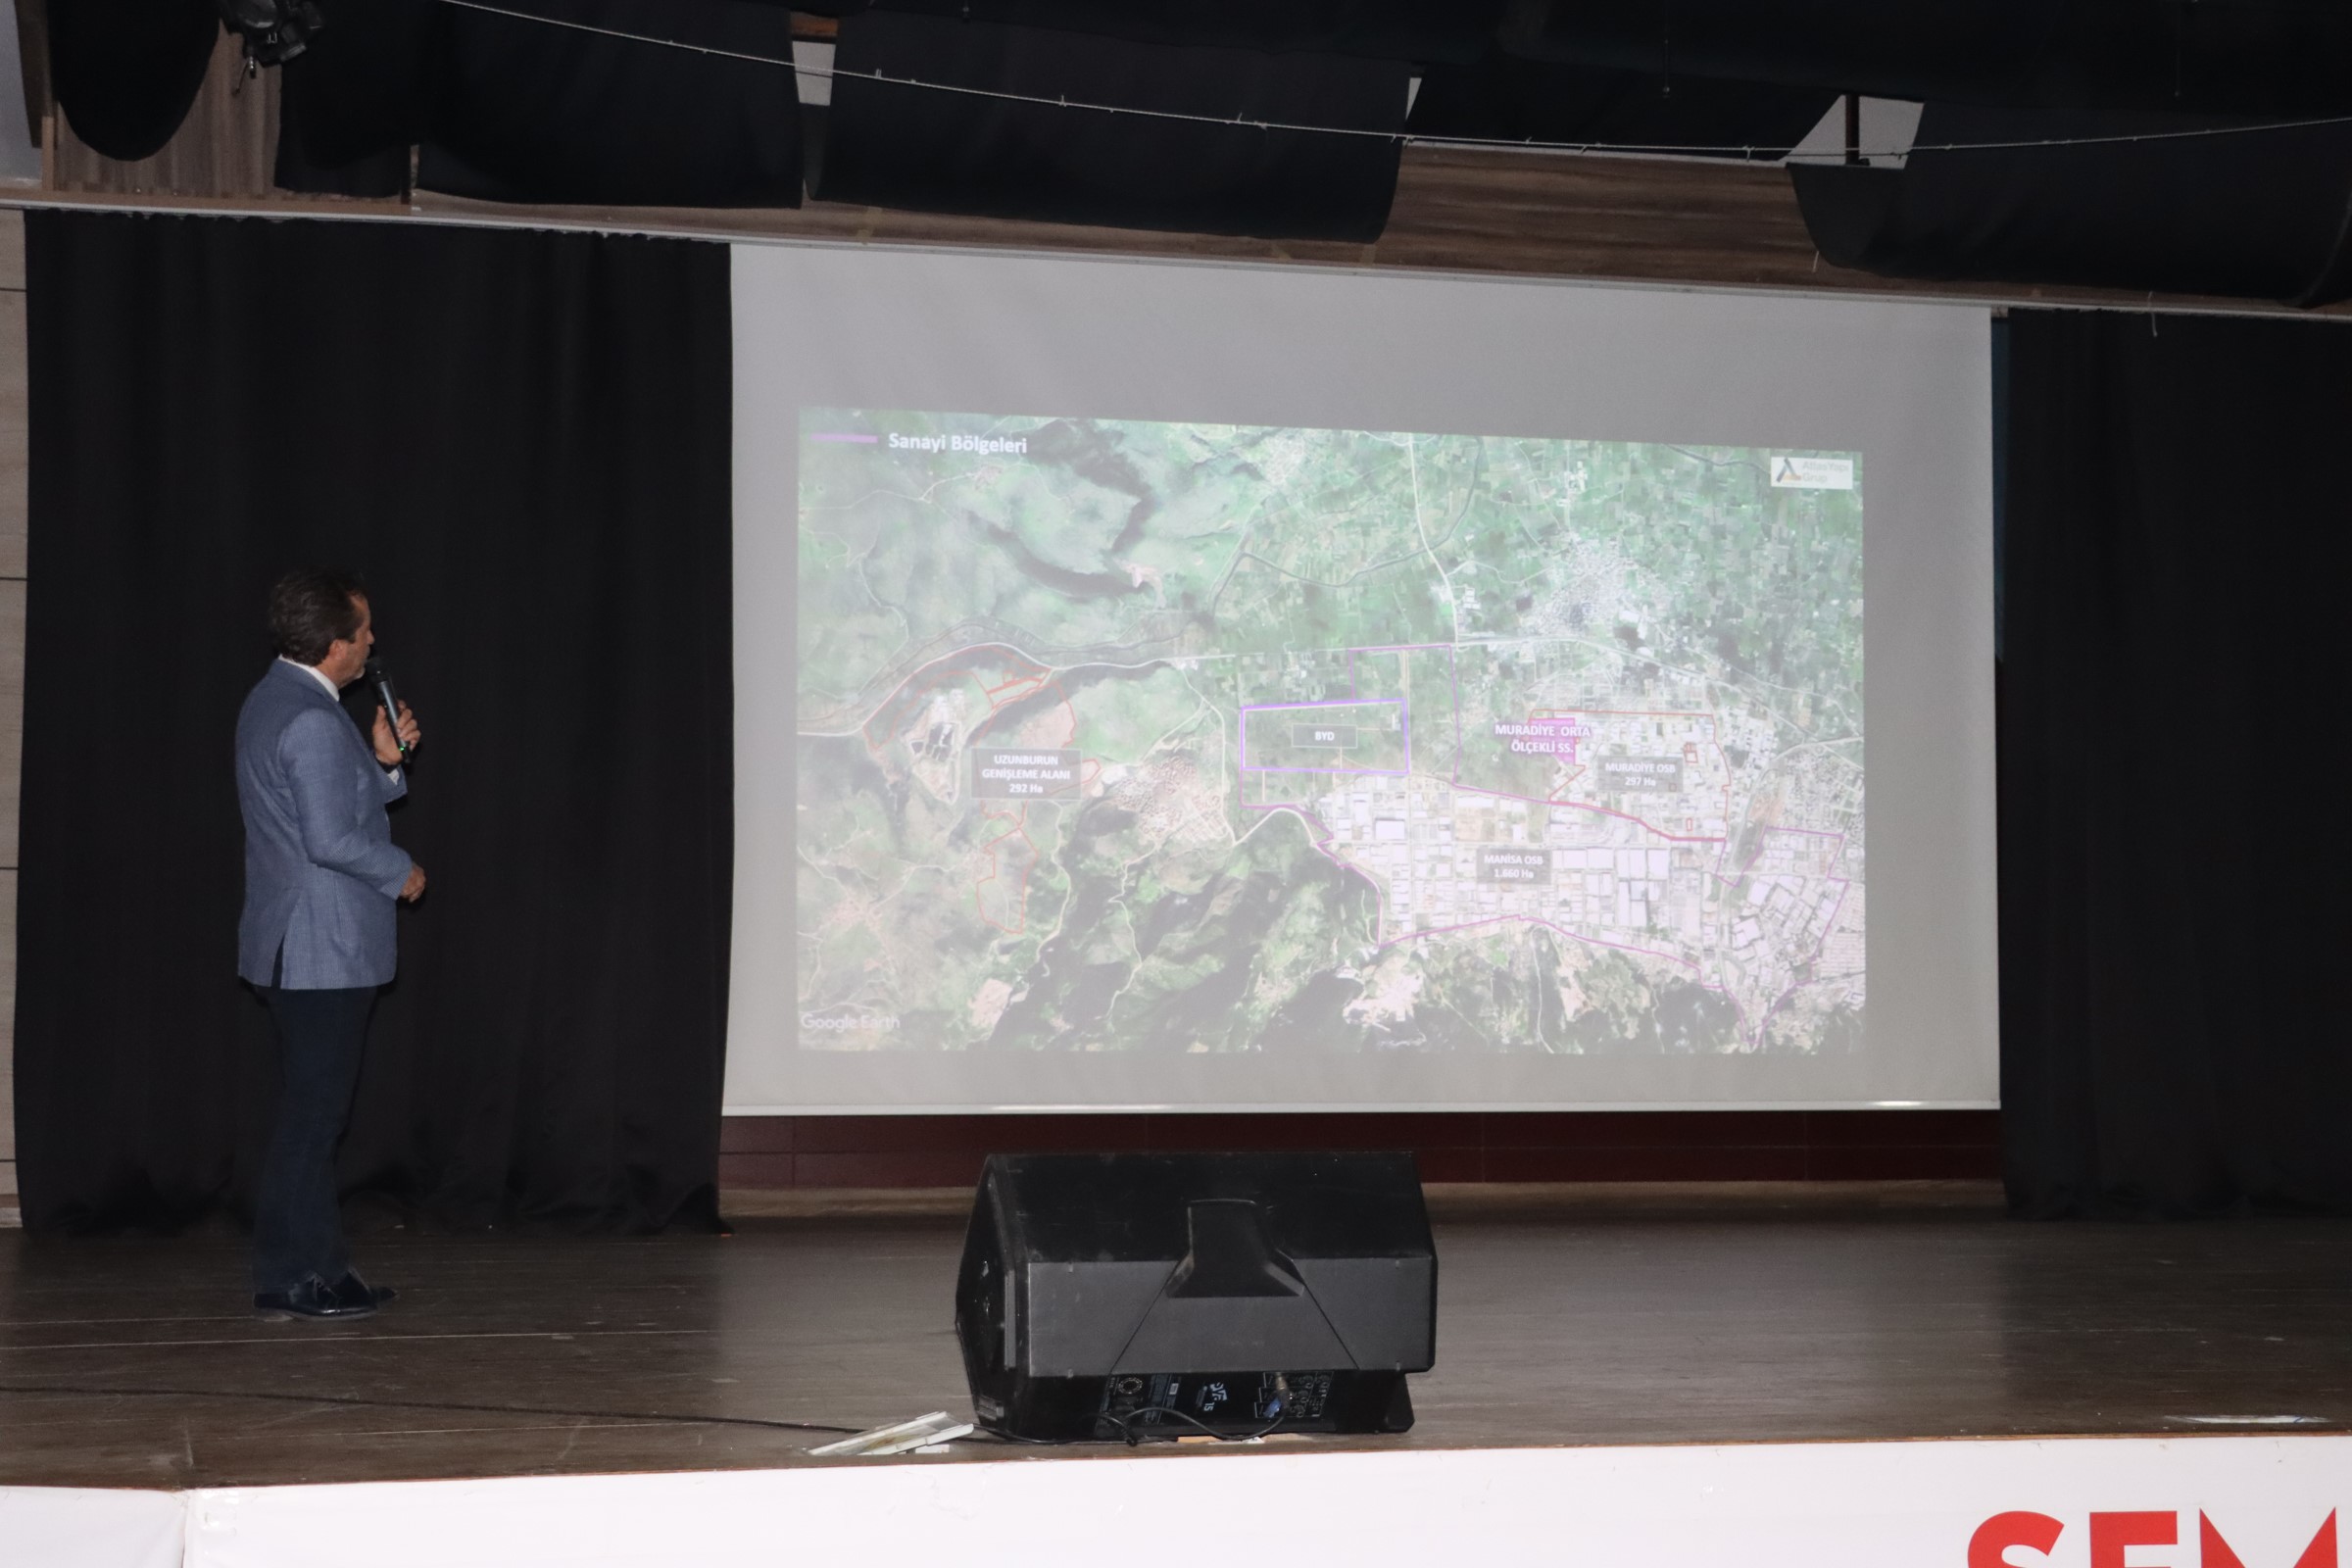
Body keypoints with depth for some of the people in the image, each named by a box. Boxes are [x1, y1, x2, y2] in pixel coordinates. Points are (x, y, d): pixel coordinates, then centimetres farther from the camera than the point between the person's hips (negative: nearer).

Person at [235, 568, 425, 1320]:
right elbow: (332, 840, -24)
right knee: (311, 1116, -4)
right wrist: (401, 872, -9)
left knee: (314, 1114, 14)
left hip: (301, 947, 10)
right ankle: (290, 1280, 1)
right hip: (324, 949, -10)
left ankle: (319, 1267, 21)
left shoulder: (274, 701, 13)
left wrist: (381, 763, 7)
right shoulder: (311, 721, -19)